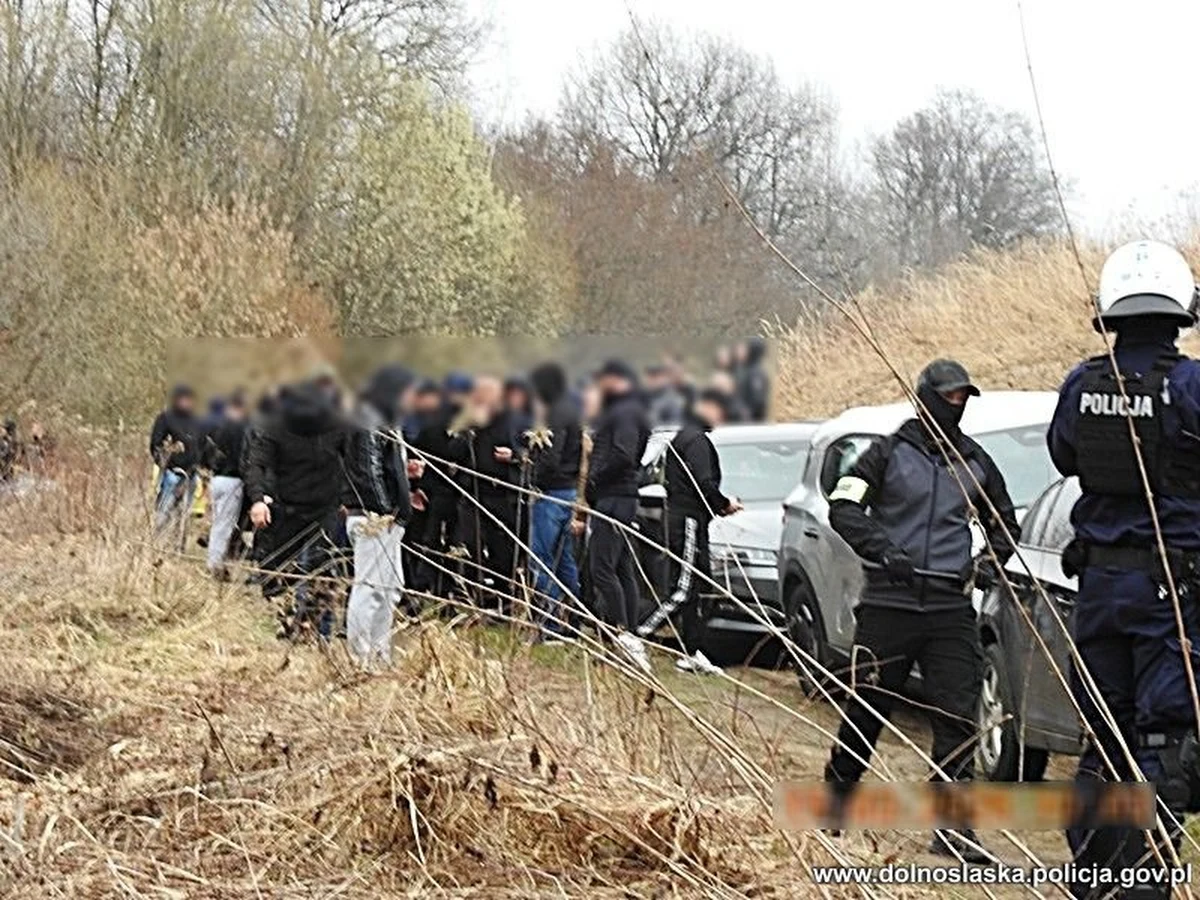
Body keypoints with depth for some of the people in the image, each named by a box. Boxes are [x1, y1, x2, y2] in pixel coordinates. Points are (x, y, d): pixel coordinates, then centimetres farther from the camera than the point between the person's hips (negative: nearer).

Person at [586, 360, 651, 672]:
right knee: (622, 569, 10)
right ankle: (631, 639, 12)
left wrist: (594, 481, -15)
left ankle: (622, 632, -18)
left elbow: (623, 455, -24)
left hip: (613, 499, -11)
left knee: (602, 568, -14)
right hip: (620, 497, 11)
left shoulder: (625, 412, -12)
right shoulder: (624, 409, 21)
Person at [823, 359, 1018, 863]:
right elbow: (842, 508, -6)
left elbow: (1004, 521, 27)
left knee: (959, 716, -6)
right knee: (867, 708, 5)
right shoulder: (890, 453, 1)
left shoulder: (974, 463, 13)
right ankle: (836, 796, 24)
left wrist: (991, 562, 9)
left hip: (951, 608, 3)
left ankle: (953, 826, -4)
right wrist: (882, 549, -19)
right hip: (890, 603, -3)